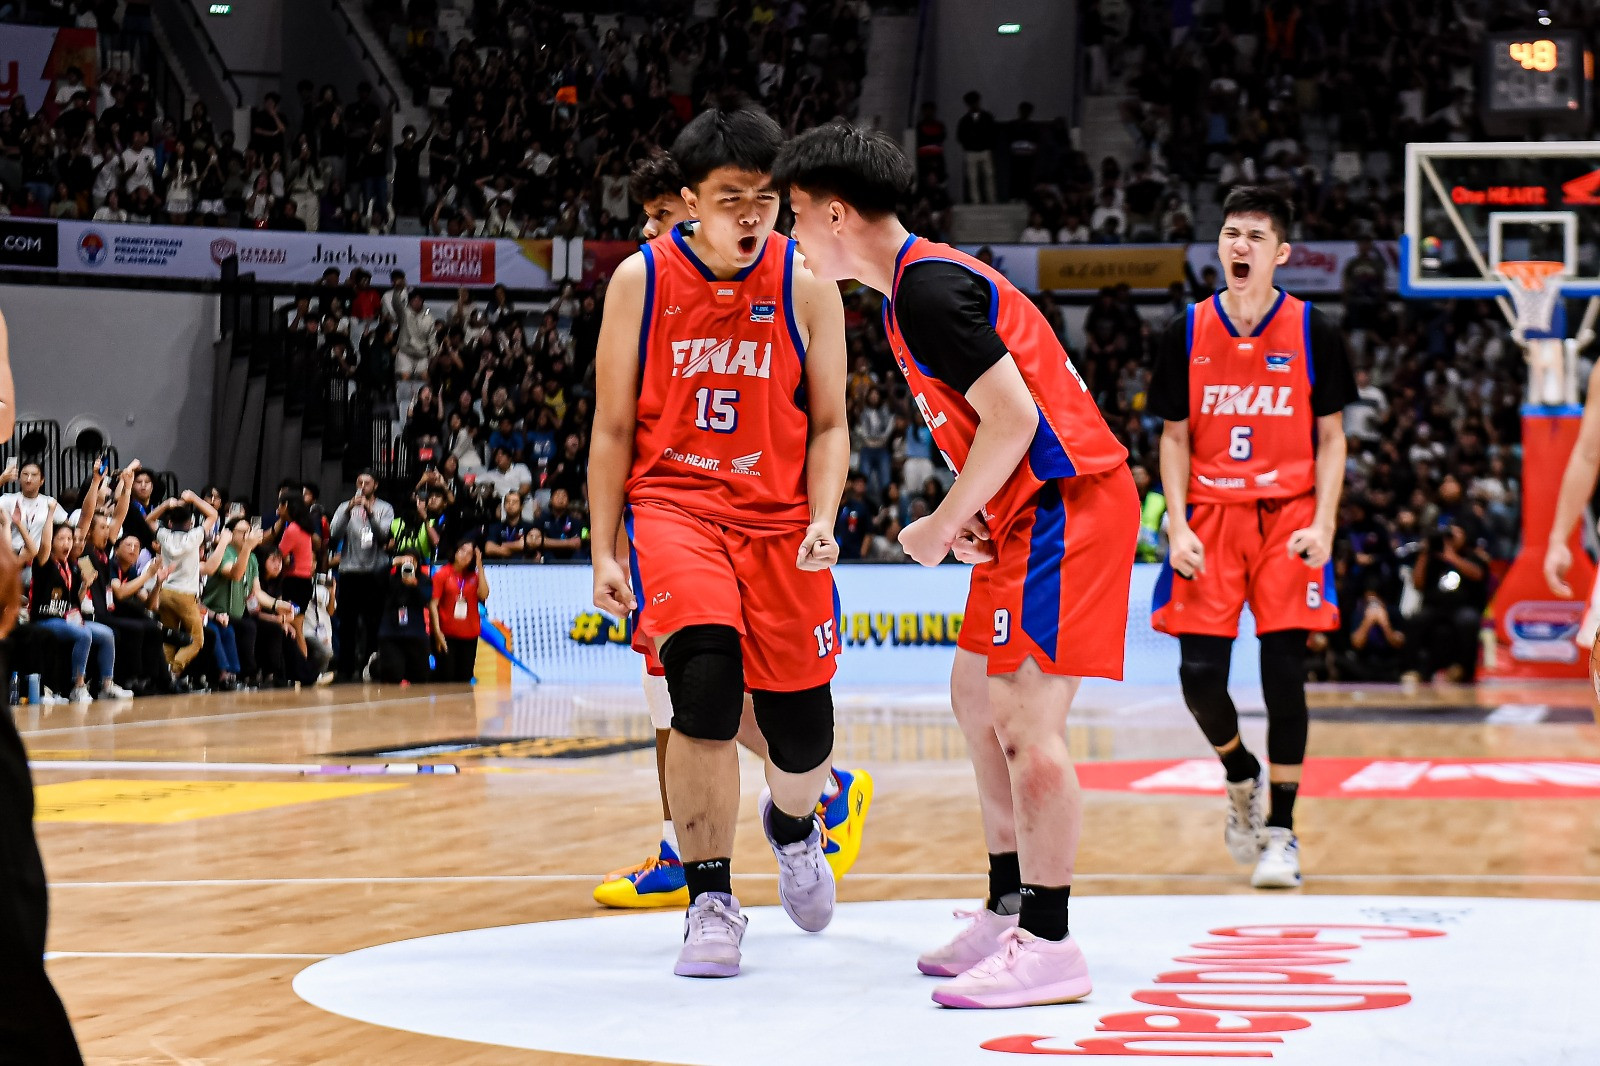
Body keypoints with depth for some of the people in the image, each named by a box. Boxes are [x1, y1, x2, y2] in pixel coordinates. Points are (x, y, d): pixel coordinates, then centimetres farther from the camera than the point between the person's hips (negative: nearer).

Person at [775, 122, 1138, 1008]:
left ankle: (1049, 949, -10)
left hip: (1063, 504, -11)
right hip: (1034, 508, 11)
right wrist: (965, 516, 9)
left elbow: (1013, 416, -23)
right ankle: (1010, 914, 24)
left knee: (1024, 718, -13)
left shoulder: (929, 289, -17)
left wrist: (943, 525, -13)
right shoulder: (922, 281, 16)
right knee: (977, 698, 17)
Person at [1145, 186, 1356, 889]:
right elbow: (1174, 438, 7)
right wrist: (1179, 526, -4)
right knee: (1199, 675, -5)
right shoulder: (1188, 334, 4)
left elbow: (1330, 439, 3)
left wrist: (1323, 523, -9)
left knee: (1283, 674, -8)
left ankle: (1281, 831, 2)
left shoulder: (1312, 332, 0)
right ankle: (1242, 779, 26)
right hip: (1209, 515, 1)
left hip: (1287, 517, -1)